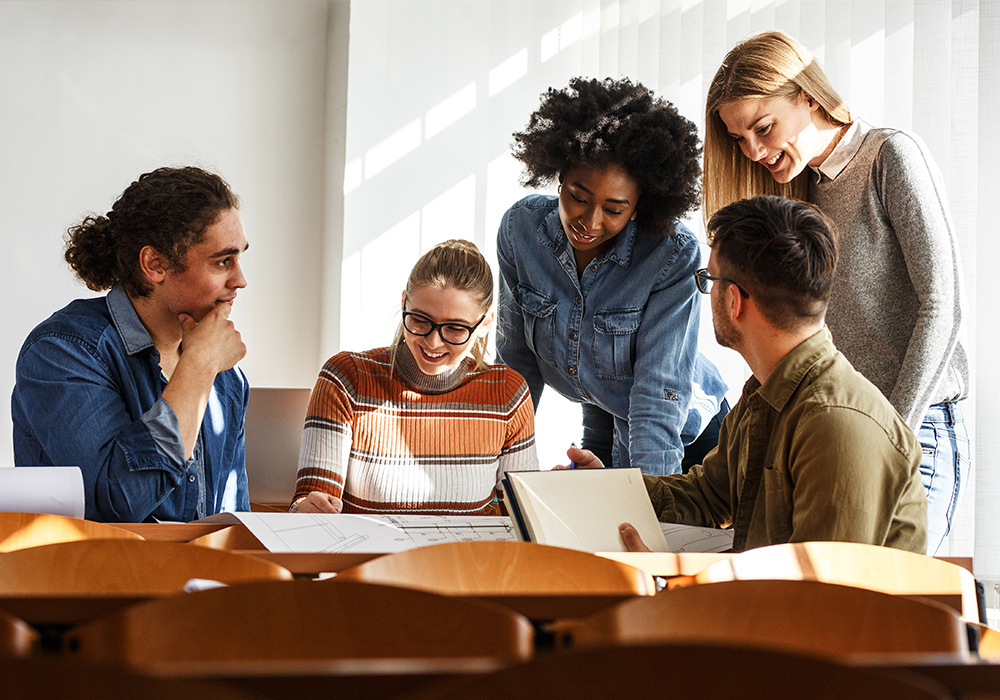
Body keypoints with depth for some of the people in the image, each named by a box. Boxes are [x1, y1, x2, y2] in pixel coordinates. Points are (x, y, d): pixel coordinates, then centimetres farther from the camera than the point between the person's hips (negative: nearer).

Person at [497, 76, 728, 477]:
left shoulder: (675, 256, -28)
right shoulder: (521, 228, -17)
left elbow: (660, 389, -29)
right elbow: (517, 357, -5)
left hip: (683, 437, -3)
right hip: (603, 428, 4)